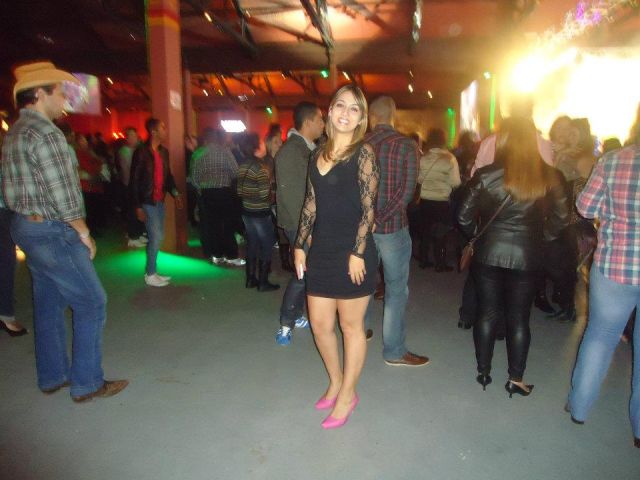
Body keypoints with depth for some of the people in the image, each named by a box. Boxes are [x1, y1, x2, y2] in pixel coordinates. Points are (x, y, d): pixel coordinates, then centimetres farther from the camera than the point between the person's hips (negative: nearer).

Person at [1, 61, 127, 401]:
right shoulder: (45, 133, -17)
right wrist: (83, 233, -11)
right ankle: (87, 383, 5)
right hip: (51, 232, -10)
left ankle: (52, 376, 27)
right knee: (91, 302, -2)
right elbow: (62, 194, -20)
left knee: (48, 303, 16)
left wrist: (29, 218, 18)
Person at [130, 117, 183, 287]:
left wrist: (175, 193, 1)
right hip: (147, 202, -7)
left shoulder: (164, 152, 9)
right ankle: (150, 275, 8)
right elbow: (134, 181, -11)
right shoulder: (141, 152, -10)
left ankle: (151, 271, 24)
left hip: (160, 200, 7)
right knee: (156, 237, -6)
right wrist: (138, 206, -14)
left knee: (158, 237, 11)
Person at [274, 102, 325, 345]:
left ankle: (296, 316, 27)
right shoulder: (290, 151, -17)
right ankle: (286, 325, 9)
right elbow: (289, 195, -21)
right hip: (299, 224, -8)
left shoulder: (307, 148, 11)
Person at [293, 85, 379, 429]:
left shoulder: (363, 153, -7)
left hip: (352, 252, -6)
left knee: (351, 325, 8)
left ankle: (347, 395, 26)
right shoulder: (319, 155, 11)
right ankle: (335, 382, 36)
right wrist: (299, 245, 10)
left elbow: (368, 208, -11)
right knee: (319, 324, 13)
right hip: (321, 251, 6)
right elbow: (311, 204, 13)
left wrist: (357, 253, -16)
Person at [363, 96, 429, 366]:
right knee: (396, 289, 5)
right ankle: (394, 351, 12)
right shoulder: (407, 146, -8)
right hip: (393, 226, -4)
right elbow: (407, 191, -15)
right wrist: (382, 217, -12)